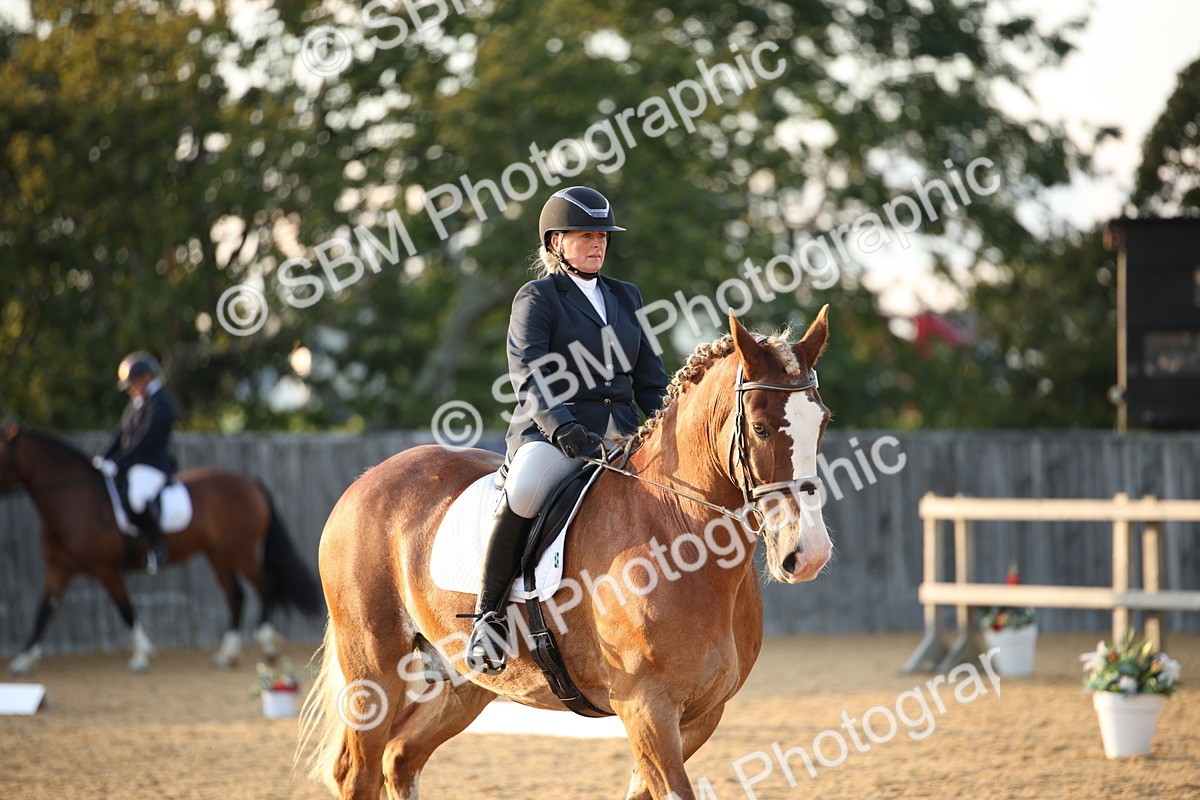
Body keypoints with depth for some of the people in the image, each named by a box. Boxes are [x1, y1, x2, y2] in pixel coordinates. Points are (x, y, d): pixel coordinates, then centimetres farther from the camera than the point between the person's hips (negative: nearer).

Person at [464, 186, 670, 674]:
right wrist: (561, 426, -29)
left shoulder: (626, 298, 21)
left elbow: (651, 383, 21)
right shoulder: (537, 298, 3)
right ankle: (488, 614, -25)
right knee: (523, 493, -37)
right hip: (549, 433, -6)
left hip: (622, 436, 6)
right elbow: (529, 376, -11)